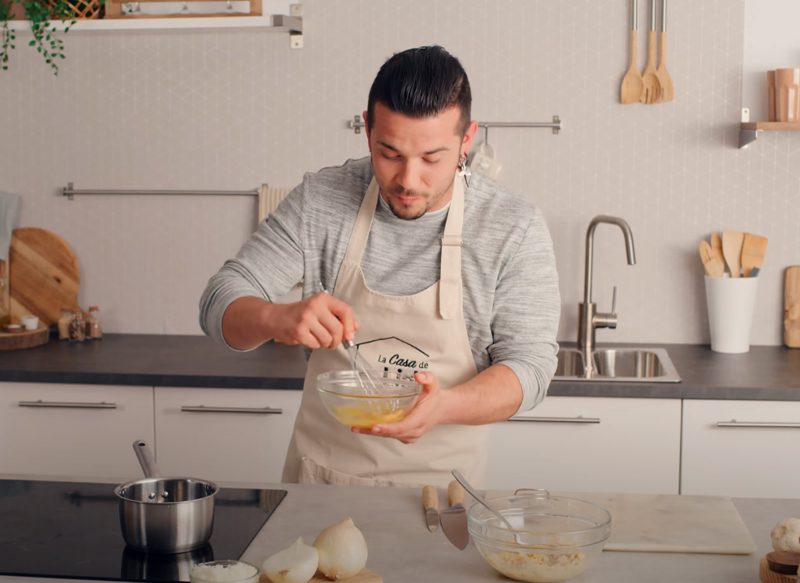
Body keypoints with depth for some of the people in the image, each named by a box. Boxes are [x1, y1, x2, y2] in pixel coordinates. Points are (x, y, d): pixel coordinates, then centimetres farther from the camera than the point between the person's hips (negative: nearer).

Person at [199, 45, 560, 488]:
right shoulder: (320, 200, -8)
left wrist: (444, 406, -30)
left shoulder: (514, 228, -10)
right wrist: (278, 319, -31)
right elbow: (220, 303, -8)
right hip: (319, 474, 3)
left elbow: (529, 363, -9)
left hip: (439, 485, -2)